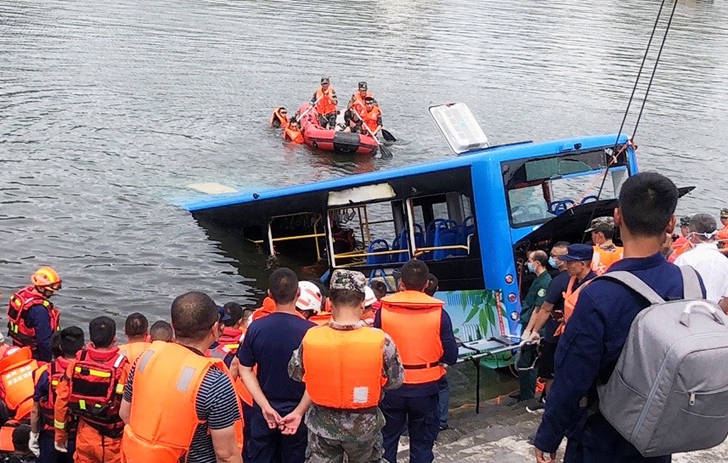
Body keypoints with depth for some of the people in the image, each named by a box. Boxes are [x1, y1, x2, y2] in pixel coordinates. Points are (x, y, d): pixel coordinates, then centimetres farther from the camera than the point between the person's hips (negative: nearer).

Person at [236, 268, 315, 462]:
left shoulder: (256, 328, -10)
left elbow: (245, 370, -6)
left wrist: (266, 407, -9)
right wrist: (299, 412, -16)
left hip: (263, 412, 2)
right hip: (297, 412, -2)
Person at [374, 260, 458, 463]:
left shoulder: (384, 310, -9)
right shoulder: (438, 313, -9)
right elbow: (451, 356, -6)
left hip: (391, 388, 0)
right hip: (425, 389, 0)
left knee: (387, 441, 17)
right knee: (422, 443, 15)